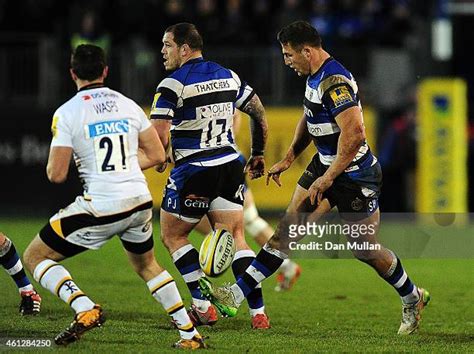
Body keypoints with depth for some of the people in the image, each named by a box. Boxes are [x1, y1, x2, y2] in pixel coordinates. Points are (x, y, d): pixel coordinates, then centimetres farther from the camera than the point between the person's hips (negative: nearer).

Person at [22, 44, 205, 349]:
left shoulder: (67, 113, -7)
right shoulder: (128, 105, 7)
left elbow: (56, 175, -9)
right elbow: (157, 155, 11)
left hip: (100, 208, -5)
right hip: (140, 202, 5)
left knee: (35, 257, 9)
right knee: (147, 265, 31)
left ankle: (86, 310, -12)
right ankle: (190, 334, 23)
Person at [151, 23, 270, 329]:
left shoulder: (172, 85, -12)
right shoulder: (228, 76, 9)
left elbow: (159, 137, -18)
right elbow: (259, 113, 16)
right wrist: (258, 154, 25)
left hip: (193, 172, -6)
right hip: (230, 167, 6)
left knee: (172, 236, 11)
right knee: (235, 237, 9)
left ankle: (203, 306, 4)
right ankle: (258, 312, -1)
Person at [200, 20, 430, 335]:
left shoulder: (335, 82, -26)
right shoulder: (316, 76, 5)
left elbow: (354, 135, -33)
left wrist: (327, 178, -27)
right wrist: (289, 159, 18)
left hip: (355, 176, -9)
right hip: (325, 165, 9)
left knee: (366, 250, 2)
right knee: (289, 227, 3)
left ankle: (413, 299, 26)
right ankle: (237, 294, -1)